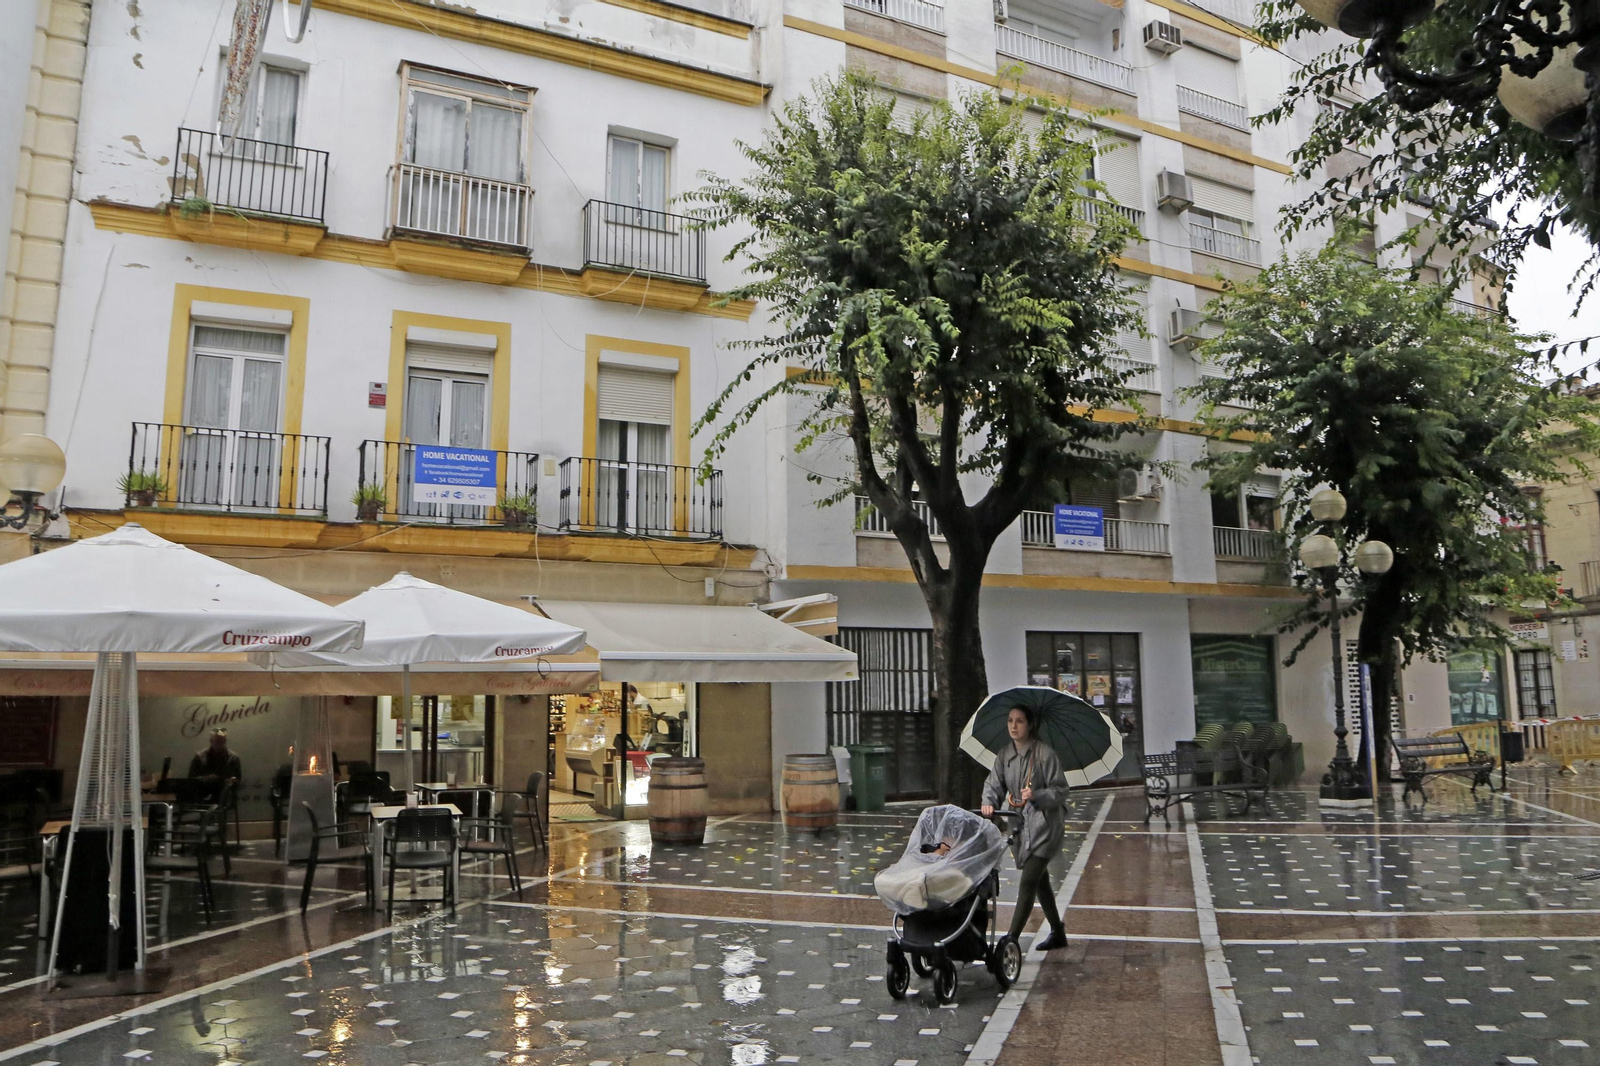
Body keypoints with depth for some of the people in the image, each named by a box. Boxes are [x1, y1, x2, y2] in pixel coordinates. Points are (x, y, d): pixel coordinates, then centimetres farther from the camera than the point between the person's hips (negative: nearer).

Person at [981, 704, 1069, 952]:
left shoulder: (1044, 753, -11)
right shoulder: (1004, 755, 7)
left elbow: (1060, 791, -9)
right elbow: (994, 784, 2)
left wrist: (1036, 796, -25)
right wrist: (989, 802, -18)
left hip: (1043, 823, -7)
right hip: (1019, 824, 7)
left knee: (1028, 881, -13)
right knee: (1040, 880, 18)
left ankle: (1012, 938, -13)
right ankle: (1057, 933, 34)